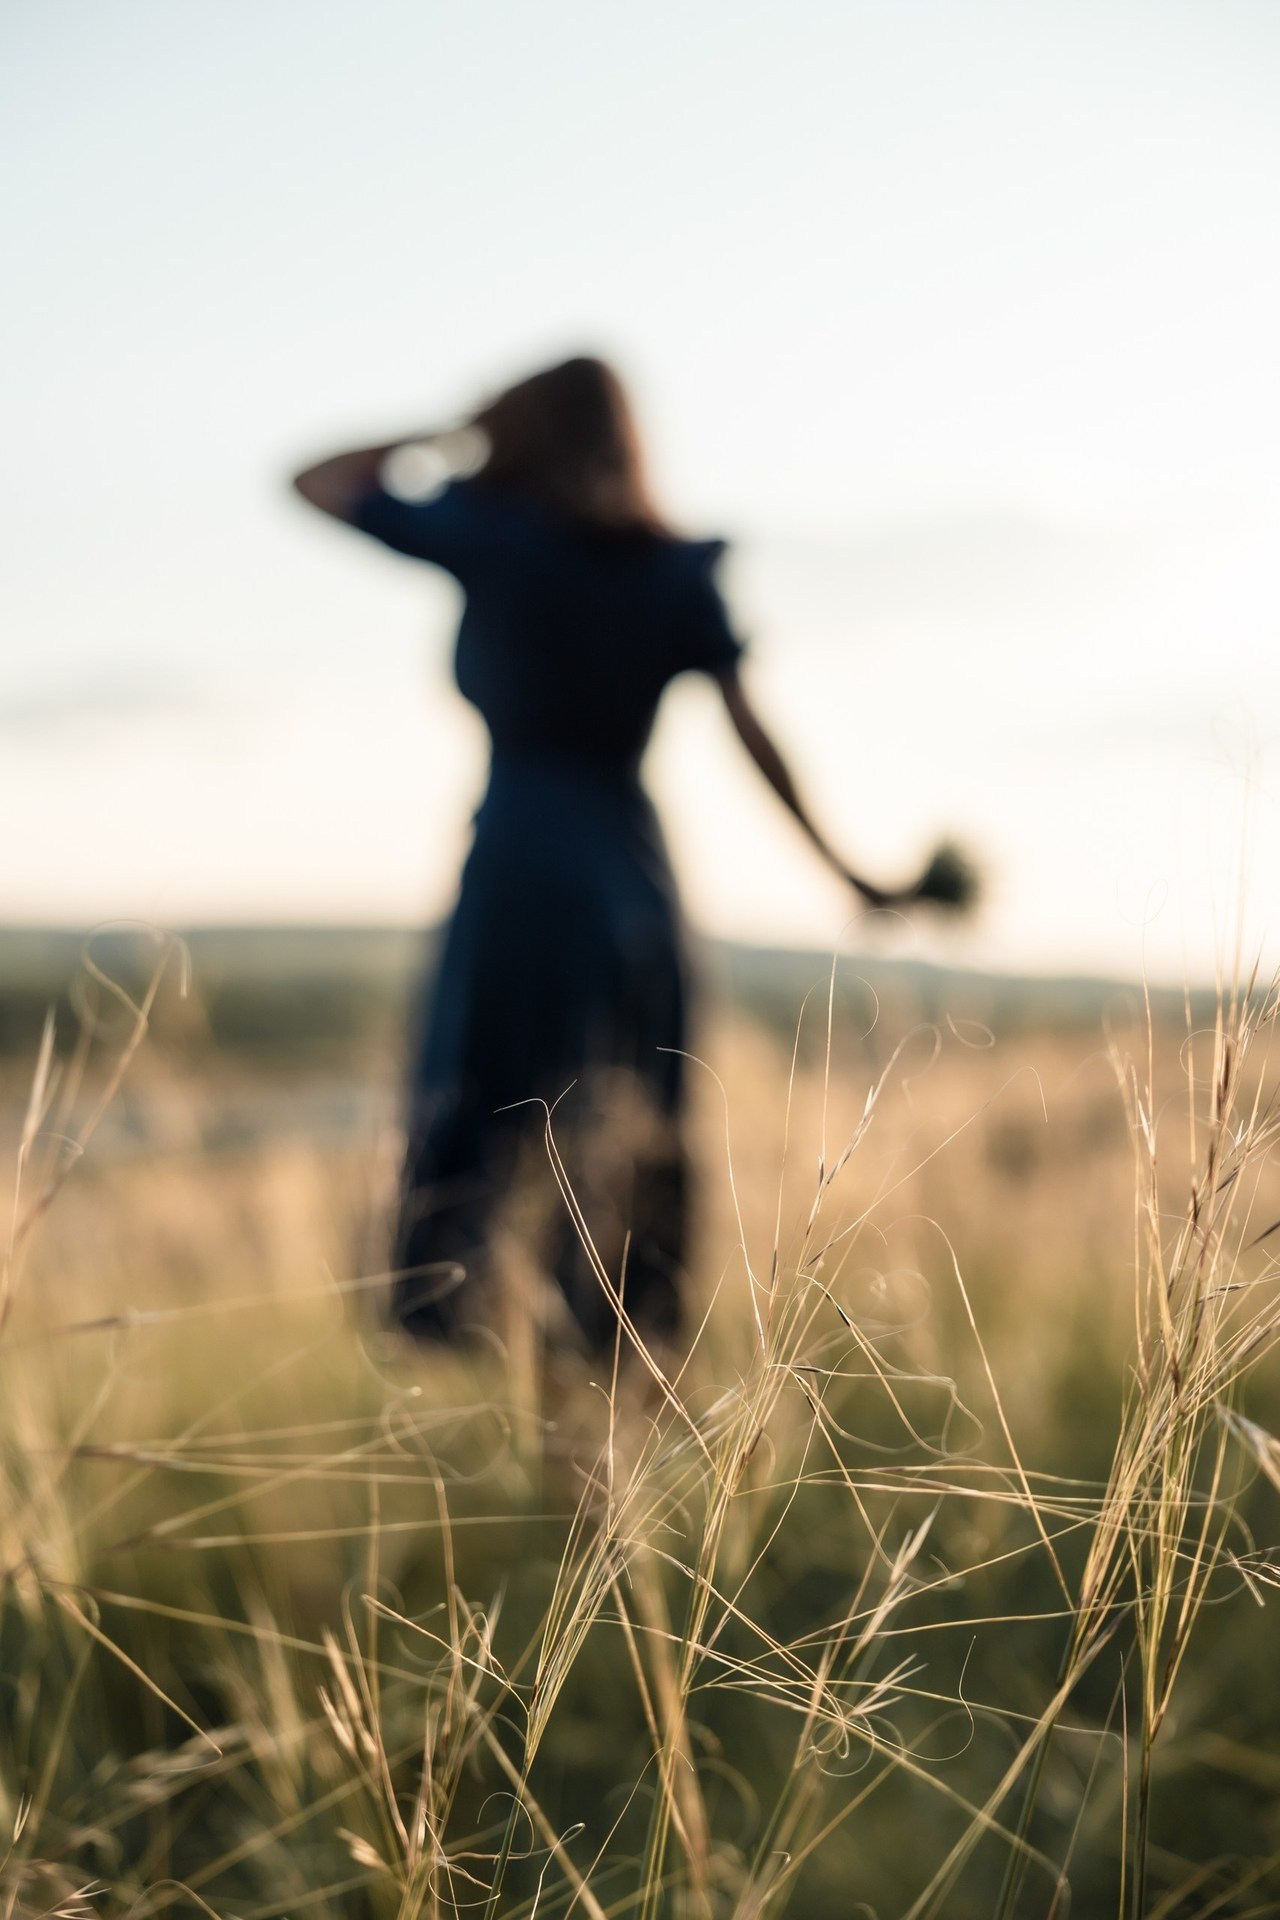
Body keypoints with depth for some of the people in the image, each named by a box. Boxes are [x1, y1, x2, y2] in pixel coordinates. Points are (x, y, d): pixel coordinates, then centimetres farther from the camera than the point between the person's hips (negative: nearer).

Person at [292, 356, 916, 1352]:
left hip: (524, 854, -4)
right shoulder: (677, 570, 8)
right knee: (634, 1137, 12)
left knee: (472, 1121, -1)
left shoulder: (493, 534, -1)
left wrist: (443, 438, 19)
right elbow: (752, 731, 4)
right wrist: (839, 866, 10)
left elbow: (317, 480, 9)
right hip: (638, 862, 4)